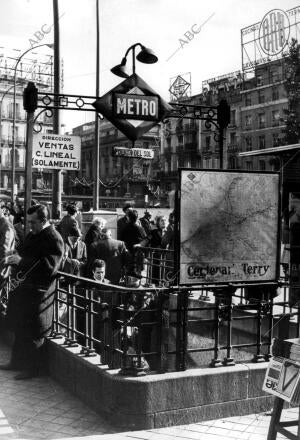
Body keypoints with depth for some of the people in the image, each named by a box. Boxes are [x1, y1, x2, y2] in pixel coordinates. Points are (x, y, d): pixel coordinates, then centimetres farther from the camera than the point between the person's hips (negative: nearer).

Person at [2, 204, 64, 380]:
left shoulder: (54, 239, -16)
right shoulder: (32, 235, 12)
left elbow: (49, 266, -26)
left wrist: (21, 261, -27)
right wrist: (15, 260, 2)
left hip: (40, 292, -9)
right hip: (25, 287, 9)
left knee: (34, 333, 1)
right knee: (19, 328, 18)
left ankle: (32, 369, 14)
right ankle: (17, 362, 33)